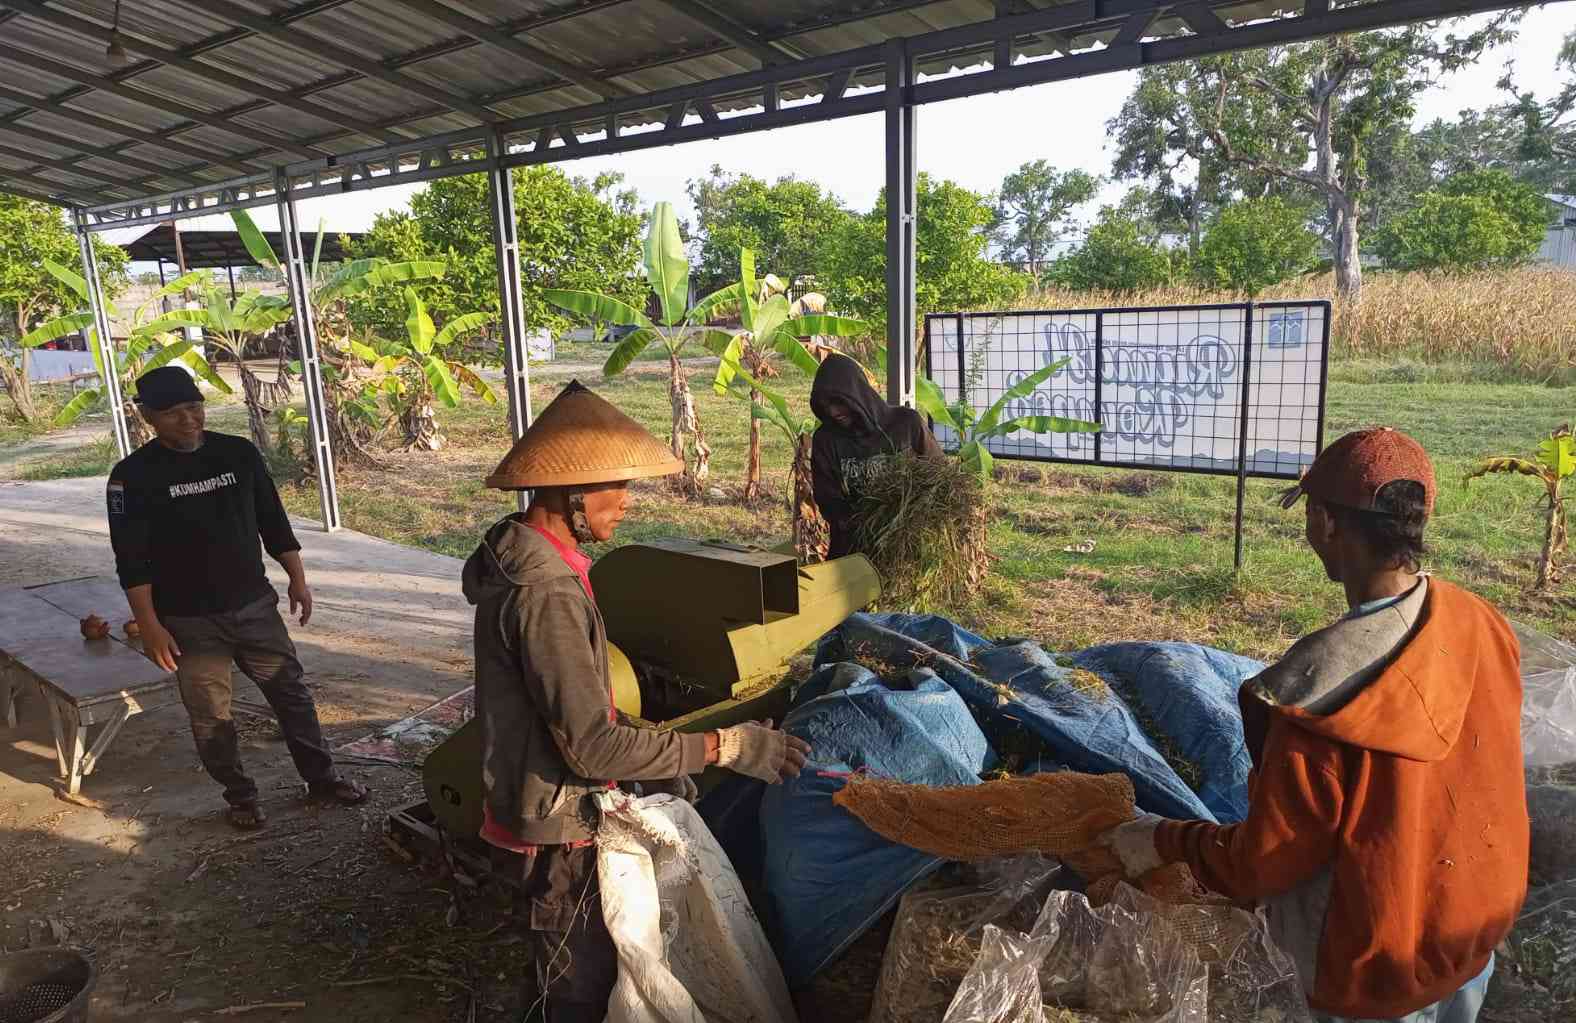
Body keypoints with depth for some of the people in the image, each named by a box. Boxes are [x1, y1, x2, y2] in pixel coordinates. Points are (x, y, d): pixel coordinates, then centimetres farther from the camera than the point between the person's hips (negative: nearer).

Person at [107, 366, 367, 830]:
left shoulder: (239, 453, -1)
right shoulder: (133, 476, -9)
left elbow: (273, 522, 7)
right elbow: (131, 560, -9)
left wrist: (297, 579, 6)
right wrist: (150, 626, -12)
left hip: (255, 605, 3)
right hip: (190, 621, -2)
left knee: (292, 694, 10)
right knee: (211, 716, 7)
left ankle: (322, 779, 25)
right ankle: (240, 796, 26)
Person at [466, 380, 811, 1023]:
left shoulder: (522, 556, 4)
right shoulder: (546, 594, -29)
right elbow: (593, 745, -29)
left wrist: (652, 766, 8)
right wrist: (723, 746, -24)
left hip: (549, 813, 9)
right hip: (560, 833, -9)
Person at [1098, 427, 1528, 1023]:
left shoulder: (1321, 696, -35)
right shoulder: (1481, 623, -15)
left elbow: (1264, 866, -23)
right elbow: (1471, 769, 2)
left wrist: (1162, 842, -6)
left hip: (1385, 969, -5)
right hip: (1484, 916, 6)